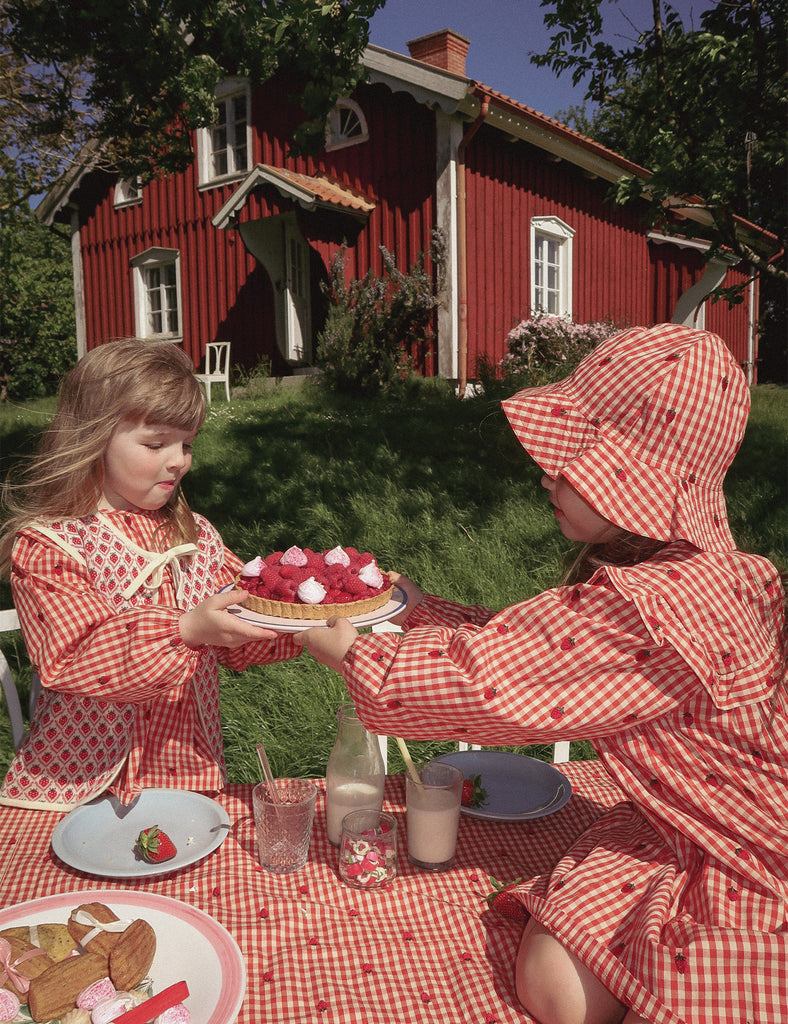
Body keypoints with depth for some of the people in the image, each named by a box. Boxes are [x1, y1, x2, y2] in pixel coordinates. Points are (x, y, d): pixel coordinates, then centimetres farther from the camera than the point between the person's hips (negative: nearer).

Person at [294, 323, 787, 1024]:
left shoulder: (650, 606, -35)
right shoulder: (689, 565, -3)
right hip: (679, 825, 7)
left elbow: (488, 680, -27)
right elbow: (530, 645, 4)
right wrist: (421, 609, 2)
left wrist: (353, 653, -13)